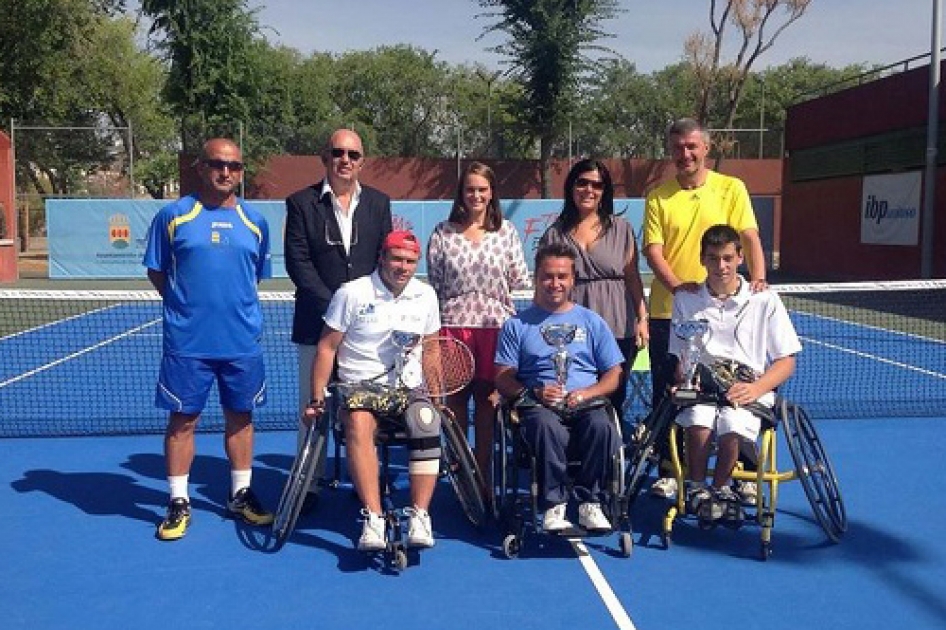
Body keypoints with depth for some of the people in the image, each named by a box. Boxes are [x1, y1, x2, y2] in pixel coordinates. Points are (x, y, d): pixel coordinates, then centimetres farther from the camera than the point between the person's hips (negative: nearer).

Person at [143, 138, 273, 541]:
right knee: (183, 420, 5)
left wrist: (235, 305, 8)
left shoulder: (255, 222, 7)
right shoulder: (173, 216, -1)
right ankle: (179, 503, 18)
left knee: (240, 417, 12)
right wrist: (184, 304, 1)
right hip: (187, 341, -2)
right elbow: (156, 272, 6)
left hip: (243, 341, 3)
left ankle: (241, 495, 27)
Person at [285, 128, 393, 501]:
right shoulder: (301, 203, 2)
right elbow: (297, 262, -5)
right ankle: (308, 486, 14)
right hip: (317, 323, -2)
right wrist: (333, 306, -13)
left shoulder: (378, 202, 10)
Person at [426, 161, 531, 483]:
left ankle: (482, 471, 18)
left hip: (495, 325, 0)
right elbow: (434, 282, 6)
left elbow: (520, 280, 7)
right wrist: (432, 324, 3)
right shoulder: (443, 232, 5)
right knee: (455, 398, 5)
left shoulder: (507, 230, 7)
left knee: (487, 398, 6)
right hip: (453, 324, 0)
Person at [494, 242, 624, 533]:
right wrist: (533, 392, -13)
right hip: (538, 404, -1)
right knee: (547, 425, -37)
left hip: (586, 403, 1)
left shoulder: (591, 321, 19)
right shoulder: (517, 324, 15)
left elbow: (613, 375, 13)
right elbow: (502, 378, 7)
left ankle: (590, 503, -16)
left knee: (601, 425, -33)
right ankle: (554, 505, -23)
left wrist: (586, 393, -7)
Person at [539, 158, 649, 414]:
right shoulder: (555, 234, 8)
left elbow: (633, 277, 9)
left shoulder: (621, 228, 9)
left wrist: (642, 318, 1)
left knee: (613, 399, 4)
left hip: (618, 330, 1)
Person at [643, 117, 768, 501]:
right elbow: (653, 249, -3)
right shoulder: (658, 197, 4)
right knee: (667, 394, 8)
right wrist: (675, 284, -20)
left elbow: (750, 237, -3)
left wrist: (758, 278, -20)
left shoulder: (731, 188, 3)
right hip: (667, 311, 1)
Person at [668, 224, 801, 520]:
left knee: (732, 426, -33)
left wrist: (756, 388, -13)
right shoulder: (686, 300, 10)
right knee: (698, 421, -33)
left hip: (750, 388, -1)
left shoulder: (764, 301, 5)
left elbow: (786, 362, 5)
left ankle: (720, 488, -6)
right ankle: (696, 488, -9)